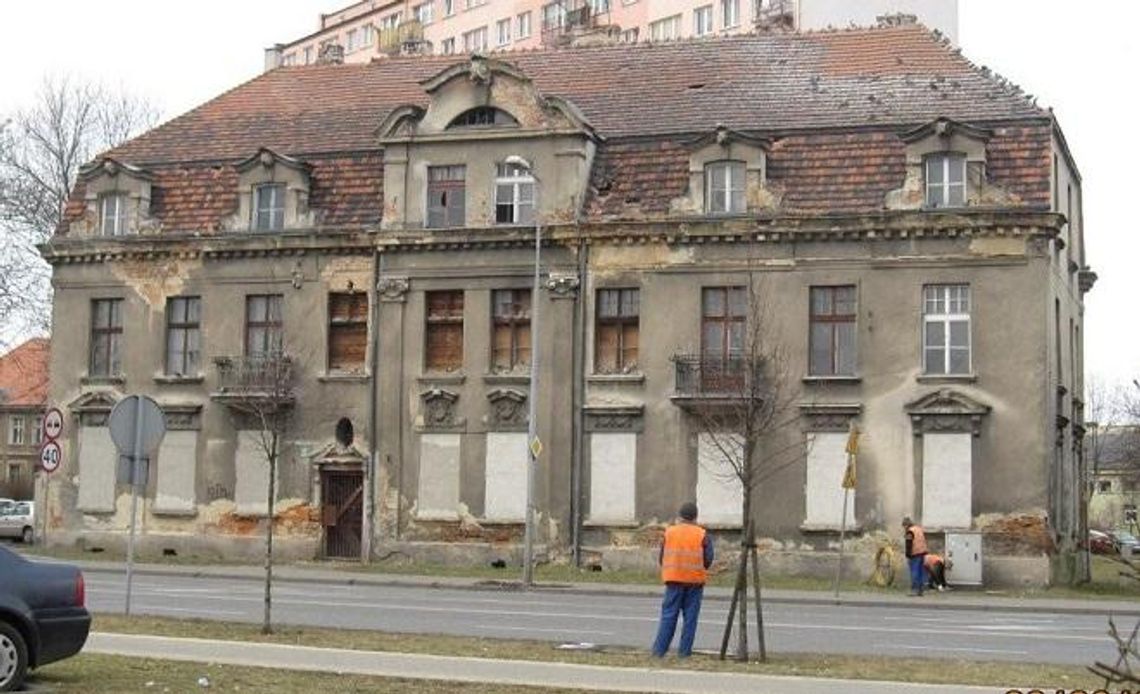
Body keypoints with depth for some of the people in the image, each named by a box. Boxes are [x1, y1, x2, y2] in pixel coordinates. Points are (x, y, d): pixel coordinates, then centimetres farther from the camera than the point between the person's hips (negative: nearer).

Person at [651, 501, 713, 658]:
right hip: (695, 580, -1)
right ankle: (684, 651, 3)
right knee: (690, 616, 4)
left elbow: (661, 558, 5)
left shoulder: (669, 532, 3)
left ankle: (659, 650, 0)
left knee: (669, 614, 4)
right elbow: (708, 560, -4)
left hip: (674, 579, 1)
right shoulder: (702, 535, -1)